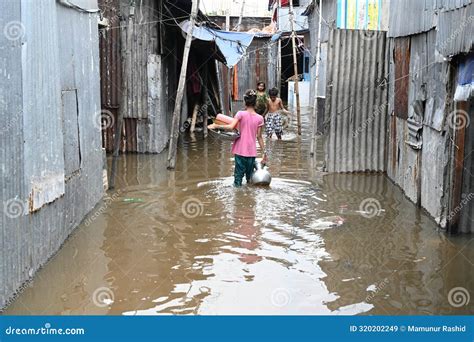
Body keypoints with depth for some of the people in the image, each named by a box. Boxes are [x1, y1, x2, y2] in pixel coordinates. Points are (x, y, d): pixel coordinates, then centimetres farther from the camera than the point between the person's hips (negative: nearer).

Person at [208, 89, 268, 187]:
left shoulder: (241, 114, -7)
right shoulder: (259, 118, 0)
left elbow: (231, 127, -21)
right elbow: (259, 137, 2)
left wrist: (216, 126, -10)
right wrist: (264, 152, 9)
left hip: (240, 150, -2)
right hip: (252, 151, 2)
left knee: (238, 175, 4)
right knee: (250, 177, 14)